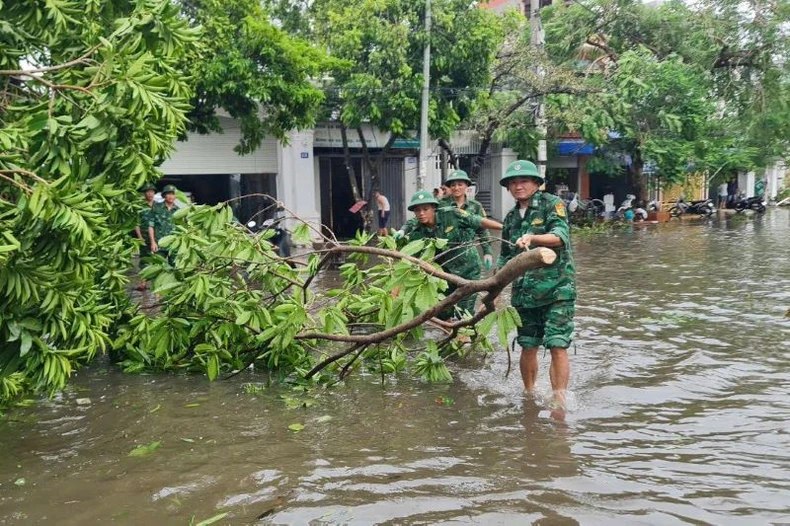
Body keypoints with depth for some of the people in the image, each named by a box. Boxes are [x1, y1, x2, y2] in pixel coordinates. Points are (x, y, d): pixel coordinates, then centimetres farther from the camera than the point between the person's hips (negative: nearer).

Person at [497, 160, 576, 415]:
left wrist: (531, 237, -36)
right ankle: (529, 396, 25)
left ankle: (559, 402, -7)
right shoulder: (511, 218, 15)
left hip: (557, 288, -5)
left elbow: (560, 235, -19)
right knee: (528, 347, 8)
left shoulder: (552, 204, -2)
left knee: (558, 346, -12)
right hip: (524, 292, 5)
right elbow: (505, 259, 23)